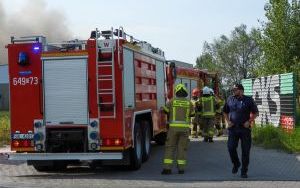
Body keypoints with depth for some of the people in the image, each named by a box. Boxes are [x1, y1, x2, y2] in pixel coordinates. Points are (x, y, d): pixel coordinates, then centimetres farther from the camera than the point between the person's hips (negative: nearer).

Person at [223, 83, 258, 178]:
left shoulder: (248, 100, -1)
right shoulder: (230, 99, 6)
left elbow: (255, 112, 5)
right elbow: (225, 112, 18)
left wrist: (249, 121, -8)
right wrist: (228, 121, 4)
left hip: (245, 128, -2)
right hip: (233, 128, 2)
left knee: (245, 150, 2)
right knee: (231, 147, -6)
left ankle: (244, 171, 13)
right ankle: (236, 164, 22)